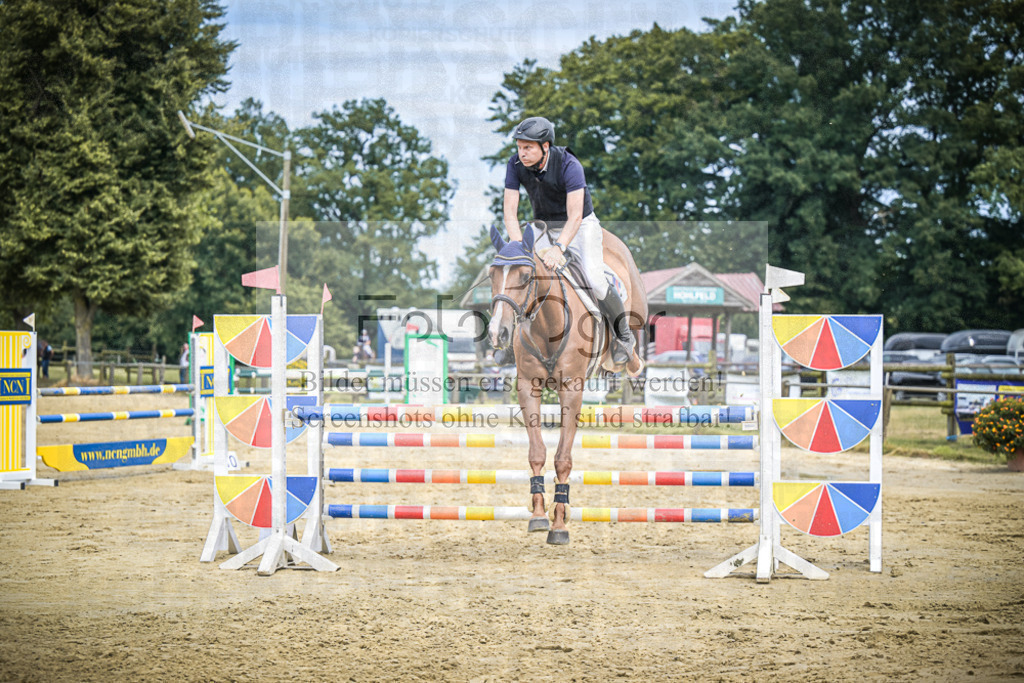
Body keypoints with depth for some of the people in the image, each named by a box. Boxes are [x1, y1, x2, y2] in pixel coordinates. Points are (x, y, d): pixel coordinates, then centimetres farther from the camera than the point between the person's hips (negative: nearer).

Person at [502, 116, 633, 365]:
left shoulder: (569, 165, -30)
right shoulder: (515, 164, -17)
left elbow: (575, 216, -35)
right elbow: (510, 212, -17)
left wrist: (559, 248, -49)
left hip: (581, 225, -5)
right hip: (544, 227, 5)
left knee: (594, 281, -21)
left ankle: (623, 334, 1)